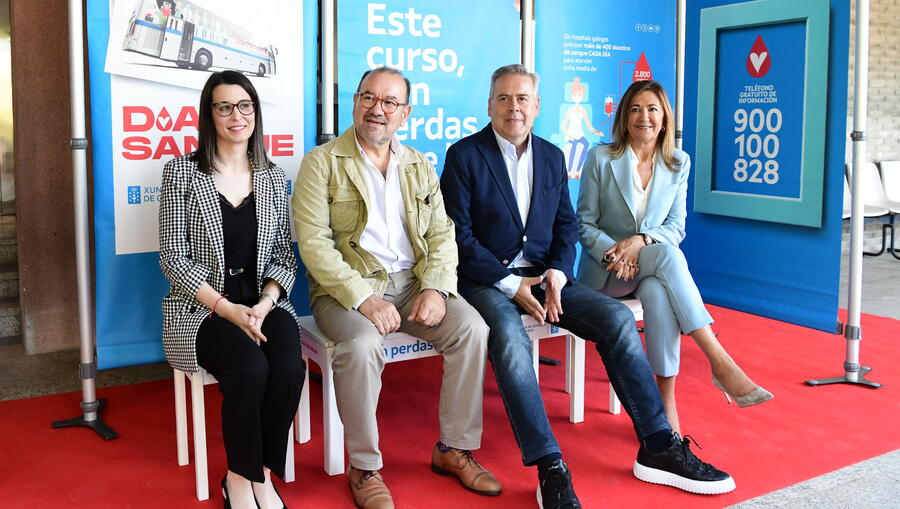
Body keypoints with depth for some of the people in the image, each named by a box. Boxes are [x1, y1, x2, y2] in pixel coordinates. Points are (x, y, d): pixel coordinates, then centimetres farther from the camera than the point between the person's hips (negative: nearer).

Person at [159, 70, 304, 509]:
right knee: (250, 367, -31)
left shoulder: (272, 177, 11)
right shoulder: (181, 172, 1)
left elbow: (283, 254, 9)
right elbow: (173, 257, -4)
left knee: (289, 367, -28)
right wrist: (226, 307, -15)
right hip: (201, 308, -3)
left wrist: (266, 301, -11)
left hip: (263, 303, 3)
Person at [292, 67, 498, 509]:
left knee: (472, 328, -19)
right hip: (347, 288, -4)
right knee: (362, 344, -34)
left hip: (411, 282, 4)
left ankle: (454, 449, -2)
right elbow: (313, 243, -10)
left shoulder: (420, 166, 15)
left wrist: (436, 288, -10)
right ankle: (364, 468, -13)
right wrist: (363, 299, -21)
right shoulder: (322, 162, 0)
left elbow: (442, 235, 10)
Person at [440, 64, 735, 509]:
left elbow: (565, 225, 13)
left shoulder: (552, 157, 13)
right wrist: (510, 285, -17)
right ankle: (550, 469, -31)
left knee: (618, 318, -15)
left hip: (542, 273, 5)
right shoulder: (464, 155, -3)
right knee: (510, 339, -36)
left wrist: (557, 272, -8)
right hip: (486, 280, -5)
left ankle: (657, 447, -8)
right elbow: (459, 235, -9)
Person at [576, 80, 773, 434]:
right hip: (604, 269, -2)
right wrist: (613, 252, -22)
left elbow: (676, 227, 4)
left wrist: (641, 240, -18)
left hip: (651, 267, 2)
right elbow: (584, 224, -1)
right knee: (667, 255, -35)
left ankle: (666, 400, -33)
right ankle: (720, 362, -39)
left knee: (658, 292, -37)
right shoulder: (601, 158, -1)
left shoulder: (678, 163, 7)